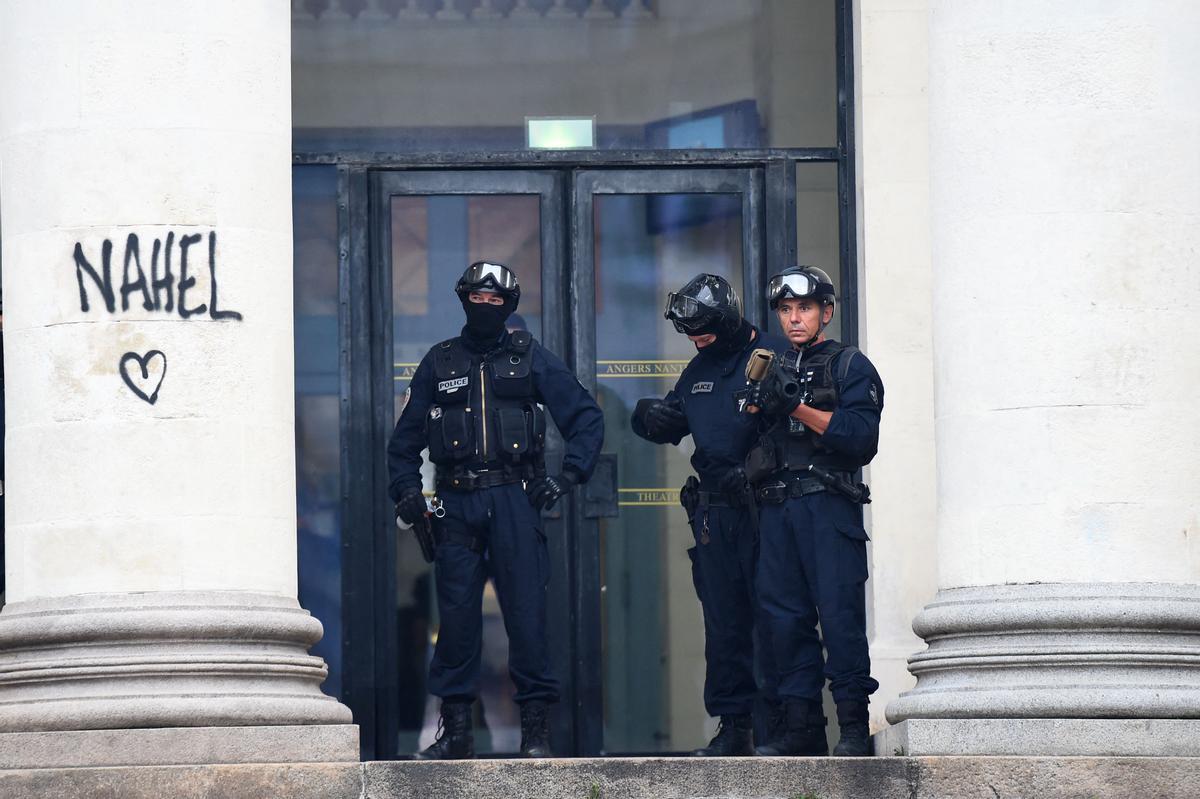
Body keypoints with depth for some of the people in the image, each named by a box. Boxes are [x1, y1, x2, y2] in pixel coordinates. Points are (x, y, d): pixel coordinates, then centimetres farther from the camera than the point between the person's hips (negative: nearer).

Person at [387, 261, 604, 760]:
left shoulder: (530, 358, 10)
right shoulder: (439, 363, 14)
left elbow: (587, 418, 10)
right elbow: (405, 438, 18)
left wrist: (569, 475, -2)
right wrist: (406, 489, 4)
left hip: (514, 499, -2)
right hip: (456, 503, 2)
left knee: (526, 609, -6)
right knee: (456, 612, -1)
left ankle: (535, 727, -1)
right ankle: (455, 729, 4)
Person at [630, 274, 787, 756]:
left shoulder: (774, 357, -5)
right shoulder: (699, 370, 18)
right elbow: (671, 423, 27)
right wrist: (652, 419, 4)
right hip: (713, 512, 7)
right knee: (723, 622, 7)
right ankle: (733, 726, 11)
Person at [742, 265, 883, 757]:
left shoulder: (850, 367, 6)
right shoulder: (774, 370, 22)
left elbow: (861, 438, -7)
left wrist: (800, 407, -12)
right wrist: (758, 406, -2)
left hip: (828, 506, -5)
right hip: (776, 508, 5)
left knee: (840, 613, -11)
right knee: (785, 615, 2)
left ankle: (854, 727, -10)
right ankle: (802, 727, 4)